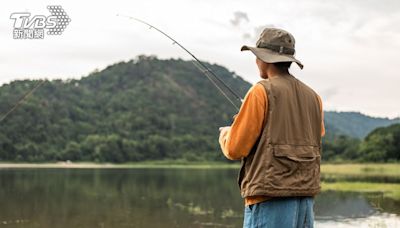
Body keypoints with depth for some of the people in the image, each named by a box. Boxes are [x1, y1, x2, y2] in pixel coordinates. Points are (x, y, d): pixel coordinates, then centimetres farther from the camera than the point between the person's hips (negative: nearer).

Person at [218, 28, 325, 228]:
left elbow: (235, 149, -8)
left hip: (269, 199, -7)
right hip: (305, 199, 7)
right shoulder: (313, 97, 11)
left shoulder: (262, 91, -8)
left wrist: (225, 134, 15)